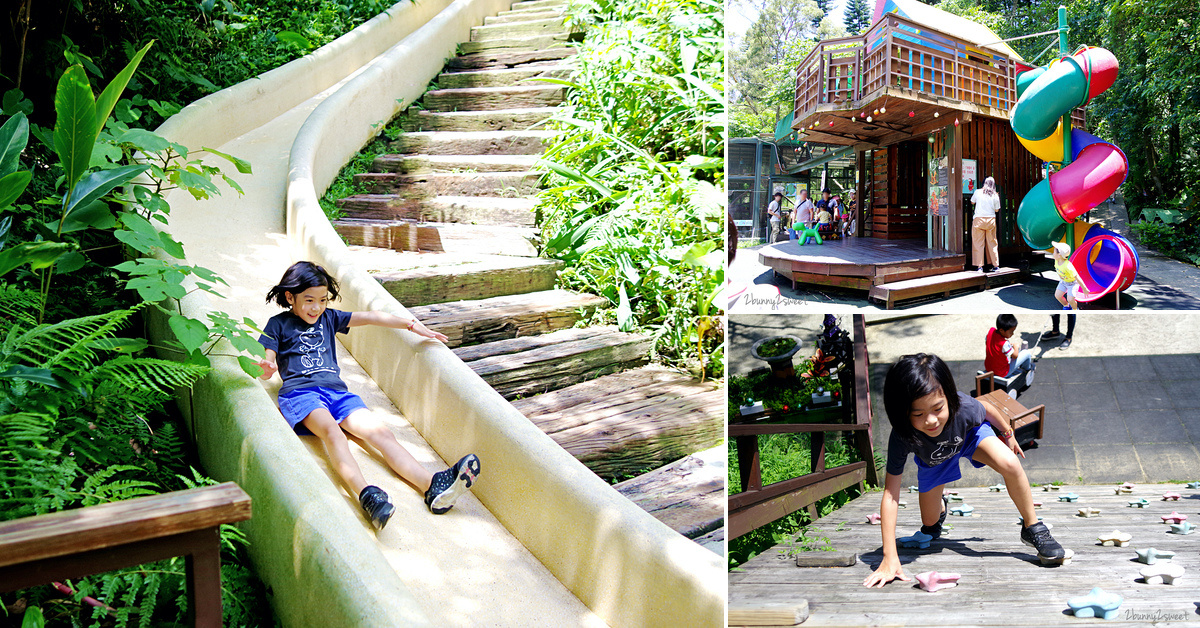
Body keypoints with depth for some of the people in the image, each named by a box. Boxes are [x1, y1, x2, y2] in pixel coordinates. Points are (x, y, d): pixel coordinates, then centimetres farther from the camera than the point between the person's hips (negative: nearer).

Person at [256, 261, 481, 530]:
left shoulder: (328, 317, 26)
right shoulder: (279, 324, 15)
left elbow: (369, 317, 19)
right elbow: (265, 369, 7)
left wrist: (411, 324, 8)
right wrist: (267, 368, -20)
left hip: (337, 391, 4)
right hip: (301, 392, -4)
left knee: (381, 432, -22)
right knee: (330, 430, -37)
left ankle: (432, 486, -44)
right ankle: (365, 494, -61)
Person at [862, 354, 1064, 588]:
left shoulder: (964, 408, -42)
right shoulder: (902, 437, -42)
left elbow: (987, 410, -15)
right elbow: (890, 495, -38)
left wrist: (1007, 433, 7)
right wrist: (889, 558, -43)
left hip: (970, 436, -1)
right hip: (933, 459, 1)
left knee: (1010, 464, -31)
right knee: (930, 523, 9)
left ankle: (1032, 527, -9)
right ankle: (940, 506, 47)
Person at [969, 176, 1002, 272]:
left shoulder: (978, 192, -1)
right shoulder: (995, 196, 1)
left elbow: (972, 201, 16)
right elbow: (996, 209, 9)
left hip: (979, 219, -2)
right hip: (991, 220, 2)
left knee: (978, 243, 0)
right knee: (992, 243, 10)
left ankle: (979, 266, -3)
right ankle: (995, 264, 14)